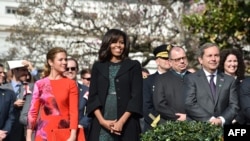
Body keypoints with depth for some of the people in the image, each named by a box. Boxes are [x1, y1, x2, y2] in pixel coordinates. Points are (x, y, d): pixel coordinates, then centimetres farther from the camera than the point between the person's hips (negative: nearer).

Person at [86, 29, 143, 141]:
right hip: (101, 125, 2)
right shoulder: (98, 66, 13)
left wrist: (122, 121, -12)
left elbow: (136, 96, -1)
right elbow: (93, 96, 7)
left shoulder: (133, 66, 7)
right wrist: (102, 120, -9)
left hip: (126, 125, -1)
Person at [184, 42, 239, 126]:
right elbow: (189, 105, -5)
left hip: (222, 128, 1)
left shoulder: (229, 80, 14)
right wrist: (210, 119, -14)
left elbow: (234, 106, 8)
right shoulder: (191, 79, 5)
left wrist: (221, 119, -10)